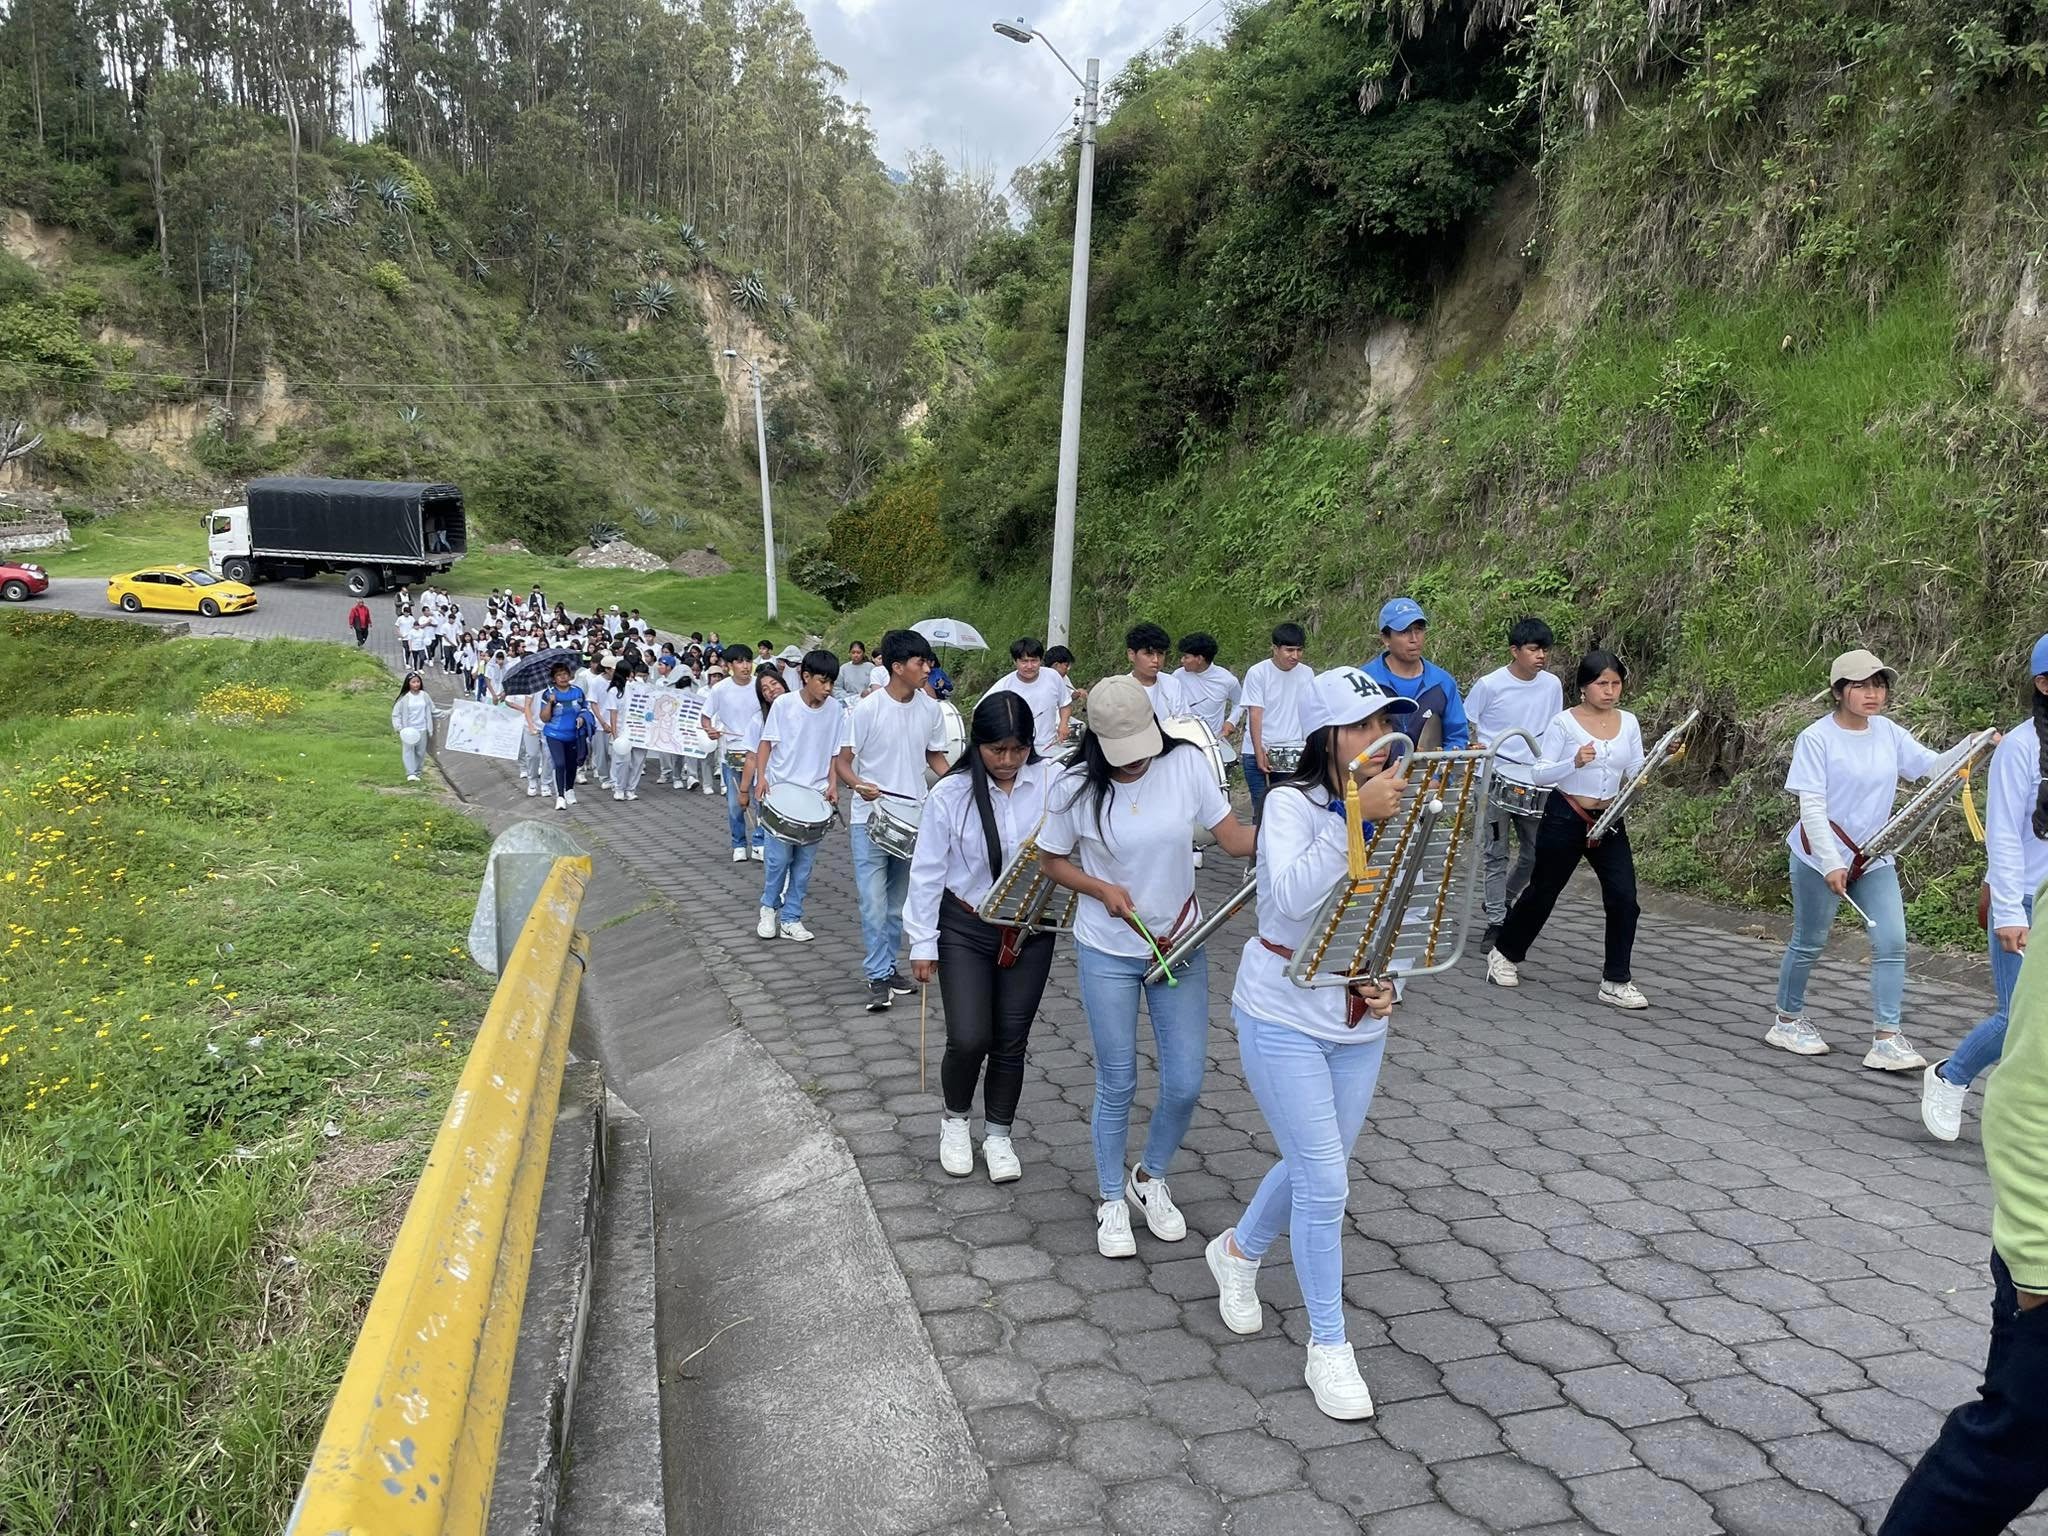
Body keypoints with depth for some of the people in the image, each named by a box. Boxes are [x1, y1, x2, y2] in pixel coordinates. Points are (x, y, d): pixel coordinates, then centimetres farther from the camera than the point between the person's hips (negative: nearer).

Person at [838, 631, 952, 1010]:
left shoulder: (930, 708, 0)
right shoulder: (867, 709, -13)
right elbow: (841, 762, -9)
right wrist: (859, 784, -29)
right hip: (871, 819, -4)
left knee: (898, 903, 14)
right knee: (874, 903, -6)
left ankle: (886, 965, 29)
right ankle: (878, 976, 4)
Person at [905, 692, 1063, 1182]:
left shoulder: (1053, 782, -12)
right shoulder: (951, 793, -13)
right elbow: (927, 871, -6)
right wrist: (922, 943, -3)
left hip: (1031, 932, 1)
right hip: (966, 930, -1)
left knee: (1011, 1041, 9)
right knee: (969, 1039, -6)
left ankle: (998, 1134, 31)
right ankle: (955, 1119, 25)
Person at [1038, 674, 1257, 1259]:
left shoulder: (1186, 765, -11)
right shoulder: (1078, 788, -12)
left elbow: (1235, 839, -10)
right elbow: (1054, 862, 0)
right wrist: (1102, 889, -16)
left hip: (1181, 945, 2)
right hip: (1109, 953, -1)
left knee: (1185, 1084, 4)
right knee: (1117, 1085, 7)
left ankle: (1151, 1178, 32)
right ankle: (1112, 1202, 28)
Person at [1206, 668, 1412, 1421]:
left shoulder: (1395, 812, -2)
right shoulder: (1291, 803, -17)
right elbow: (1294, 894, -34)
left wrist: (1389, 981, -4)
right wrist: (1355, 818, -37)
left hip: (1360, 1025, 6)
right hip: (1284, 1018, -5)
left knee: (1314, 1167, 18)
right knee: (1325, 1182, -5)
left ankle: (1238, 1251, 47)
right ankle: (1328, 1348, 14)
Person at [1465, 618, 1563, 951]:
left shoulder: (1552, 685, 3)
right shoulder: (1490, 685, -10)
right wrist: (1475, 747, -17)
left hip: (1535, 784, 4)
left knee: (1536, 853, 11)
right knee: (1497, 855, 0)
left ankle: (1503, 900, 34)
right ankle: (1495, 923, 7)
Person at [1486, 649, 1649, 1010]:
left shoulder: (1628, 722, 4)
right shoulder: (1564, 722, -9)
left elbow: (1636, 774, 6)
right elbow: (1538, 773, -12)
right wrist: (1574, 762, -27)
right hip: (1566, 818, -4)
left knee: (1624, 898, -6)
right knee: (1542, 892, 10)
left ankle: (1616, 982, 5)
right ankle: (1504, 954, 32)